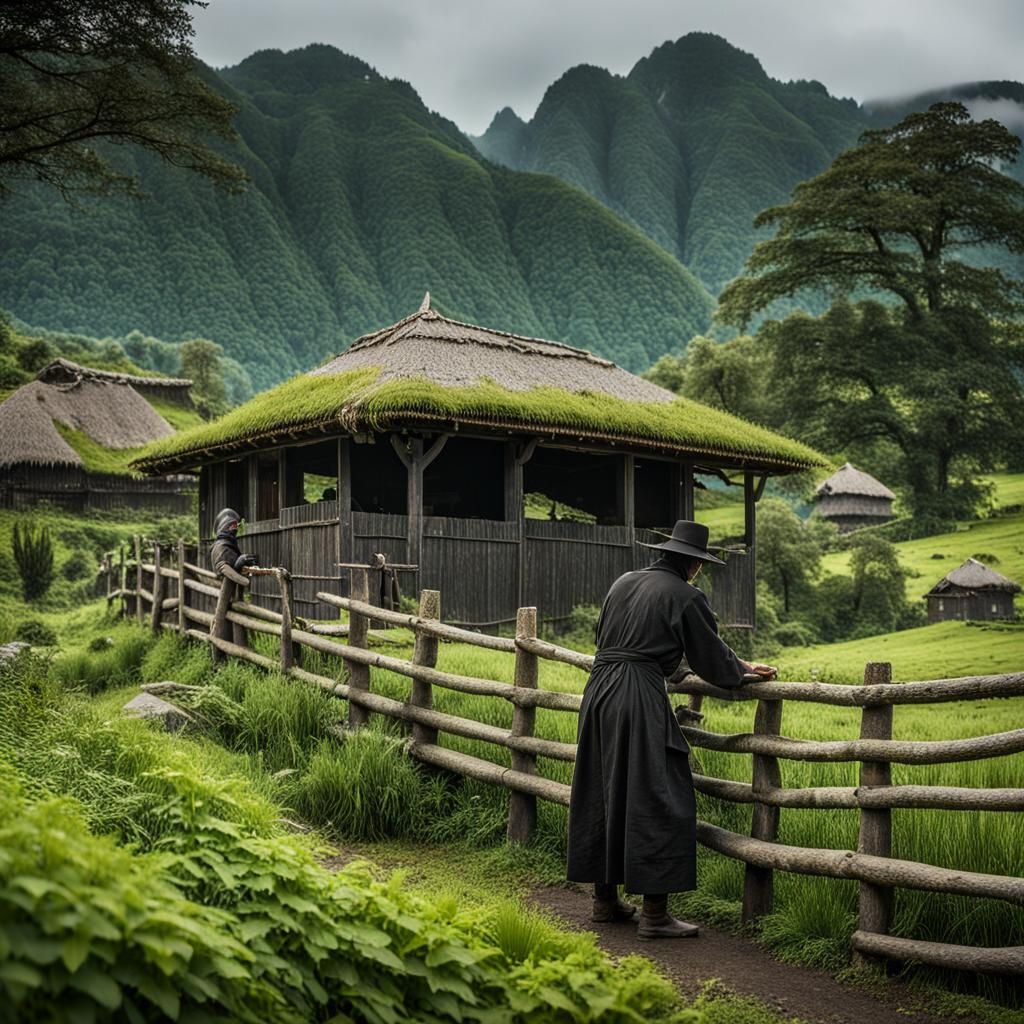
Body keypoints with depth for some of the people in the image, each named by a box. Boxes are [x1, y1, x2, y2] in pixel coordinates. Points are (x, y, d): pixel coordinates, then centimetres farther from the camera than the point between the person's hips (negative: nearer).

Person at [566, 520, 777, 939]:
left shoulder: (623, 583, 14)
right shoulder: (685, 596, -6)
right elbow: (711, 653, 2)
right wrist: (744, 672, 21)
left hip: (599, 692, 8)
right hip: (640, 698, -7)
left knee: (604, 795, 16)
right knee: (657, 801, -1)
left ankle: (604, 898, 25)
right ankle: (654, 913, 1)